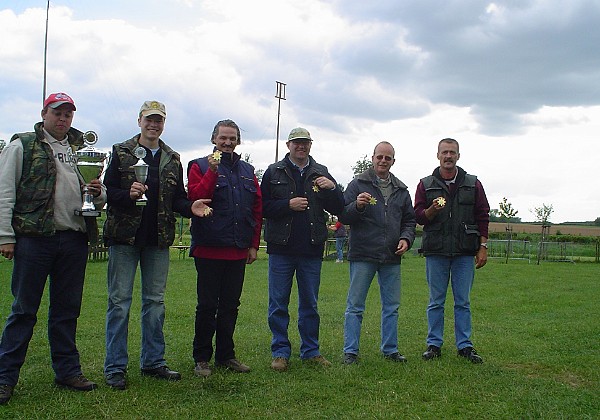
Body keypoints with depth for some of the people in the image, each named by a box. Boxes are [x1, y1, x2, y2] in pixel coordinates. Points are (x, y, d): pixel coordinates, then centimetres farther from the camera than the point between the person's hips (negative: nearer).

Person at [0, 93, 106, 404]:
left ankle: (67, 370, 22)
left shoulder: (81, 150, 17)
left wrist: (98, 193, -3)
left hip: (74, 239, 5)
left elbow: (99, 199, 20)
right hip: (34, 238, -4)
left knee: (67, 309, 12)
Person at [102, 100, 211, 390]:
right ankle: (114, 367, 7)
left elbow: (178, 198, 13)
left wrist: (190, 207, -7)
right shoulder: (121, 153, 2)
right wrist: (128, 194, -23)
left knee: (155, 301, 10)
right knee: (119, 301, -1)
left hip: (158, 239, 4)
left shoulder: (172, 159, 13)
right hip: (125, 236, -4)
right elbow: (107, 190, -4)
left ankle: (153, 361, 21)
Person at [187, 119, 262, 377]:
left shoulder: (247, 171, 14)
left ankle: (225, 355, 22)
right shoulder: (200, 166, 1)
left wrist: (254, 245, 9)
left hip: (238, 251, 5)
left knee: (230, 306, 11)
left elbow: (258, 208, 14)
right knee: (207, 306, 0)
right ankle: (201, 358, 11)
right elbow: (194, 197, -15)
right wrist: (212, 171, -23)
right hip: (209, 249, -4)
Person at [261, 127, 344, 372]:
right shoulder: (274, 172, 4)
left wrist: (332, 188, -12)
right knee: (278, 304, 3)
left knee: (310, 304, 11)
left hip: (311, 250, 2)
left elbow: (338, 209, 6)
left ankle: (311, 350, 21)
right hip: (281, 249, -2)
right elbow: (262, 206, -2)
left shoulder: (321, 173, 10)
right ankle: (280, 352, 14)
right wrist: (288, 205, -15)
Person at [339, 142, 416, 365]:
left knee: (392, 307, 12)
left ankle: (390, 349, 24)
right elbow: (343, 216, -4)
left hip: (392, 257, 5)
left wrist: (406, 238, 2)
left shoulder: (401, 190, 13)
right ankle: (350, 351, 9)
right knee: (355, 306, 0)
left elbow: (409, 220, 20)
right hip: (363, 256, -4)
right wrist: (357, 206, -23)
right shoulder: (358, 184, -1)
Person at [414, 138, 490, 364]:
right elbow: (418, 216, 4)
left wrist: (482, 247, 3)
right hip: (436, 251, 0)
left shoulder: (473, 184, 8)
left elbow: (482, 217, 9)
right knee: (436, 301, 5)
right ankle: (434, 344, 13)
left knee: (463, 301, 5)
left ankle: (464, 345, 13)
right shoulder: (426, 184, 6)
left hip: (464, 252, 0)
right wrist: (432, 210, -17)